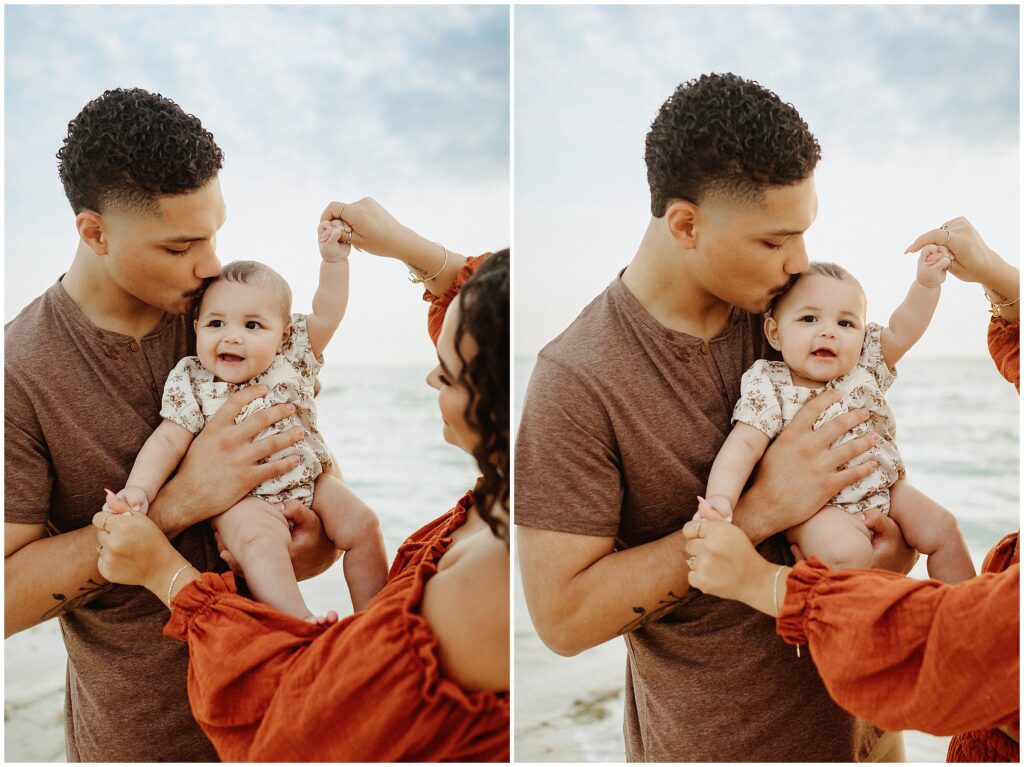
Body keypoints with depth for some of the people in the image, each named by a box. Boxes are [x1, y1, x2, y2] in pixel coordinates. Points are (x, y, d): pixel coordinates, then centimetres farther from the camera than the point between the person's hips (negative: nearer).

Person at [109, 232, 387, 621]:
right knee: (260, 539, -33)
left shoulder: (292, 359, -2)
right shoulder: (191, 382, -7)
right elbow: (169, 440, -10)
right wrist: (139, 490, -23)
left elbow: (325, 315, -7)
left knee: (362, 524, -9)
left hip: (310, 481, 4)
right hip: (244, 497, -3)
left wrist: (334, 261, -19)